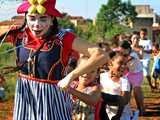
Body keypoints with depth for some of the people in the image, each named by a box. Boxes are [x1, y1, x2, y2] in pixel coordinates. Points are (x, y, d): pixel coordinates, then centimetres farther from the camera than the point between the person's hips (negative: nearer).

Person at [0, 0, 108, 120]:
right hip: (25, 97, 3)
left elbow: (101, 56, -26)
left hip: (52, 98, -3)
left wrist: (70, 76, -29)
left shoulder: (63, 38, -18)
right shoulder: (18, 34, -8)